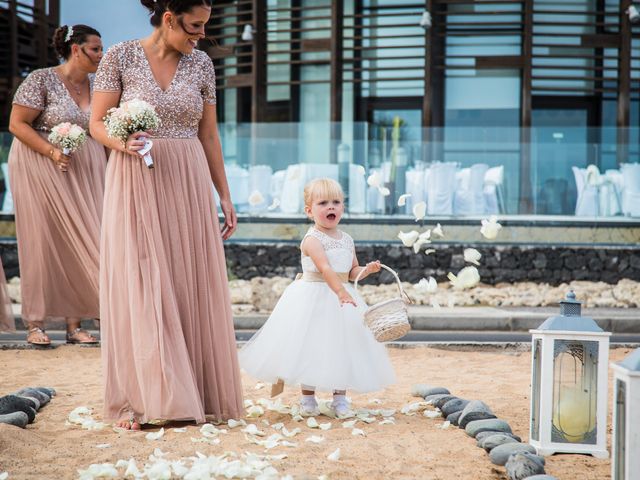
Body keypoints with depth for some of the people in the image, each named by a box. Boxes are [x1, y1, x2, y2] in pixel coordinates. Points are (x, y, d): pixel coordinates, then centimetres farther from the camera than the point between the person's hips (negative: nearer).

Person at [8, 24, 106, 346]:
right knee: (43, 242, -2)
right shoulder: (41, 80, -10)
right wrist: (53, 153, -20)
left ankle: (74, 323, 6)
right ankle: (35, 324, 6)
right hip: (42, 169, -5)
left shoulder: (96, 84, 8)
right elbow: (16, 124, -11)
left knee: (79, 242, 1)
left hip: (85, 171, 5)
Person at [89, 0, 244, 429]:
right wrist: (123, 143, -22)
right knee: (139, 288, -3)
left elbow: (209, 134, 11)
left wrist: (225, 195, 10)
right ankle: (138, 400, 3)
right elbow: (98, 123, -1)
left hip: (188, 185, 3)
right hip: (136, 185, -3)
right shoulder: (120, 57, -3)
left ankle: (195, 394, 11)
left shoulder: (201, 64, 6)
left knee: (193, 287, 2)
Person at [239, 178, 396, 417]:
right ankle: (308, 397, 12)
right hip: (314, 299, -6)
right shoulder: (312, 239, -14)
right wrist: (341, 292, -40)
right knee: (311, 345, 0)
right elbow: (325, 268, -28)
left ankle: (340, 396, 16)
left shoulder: (347, 240, 8)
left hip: (342, 295, 6)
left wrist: (367, 269, -5)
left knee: (342, 346, 5)